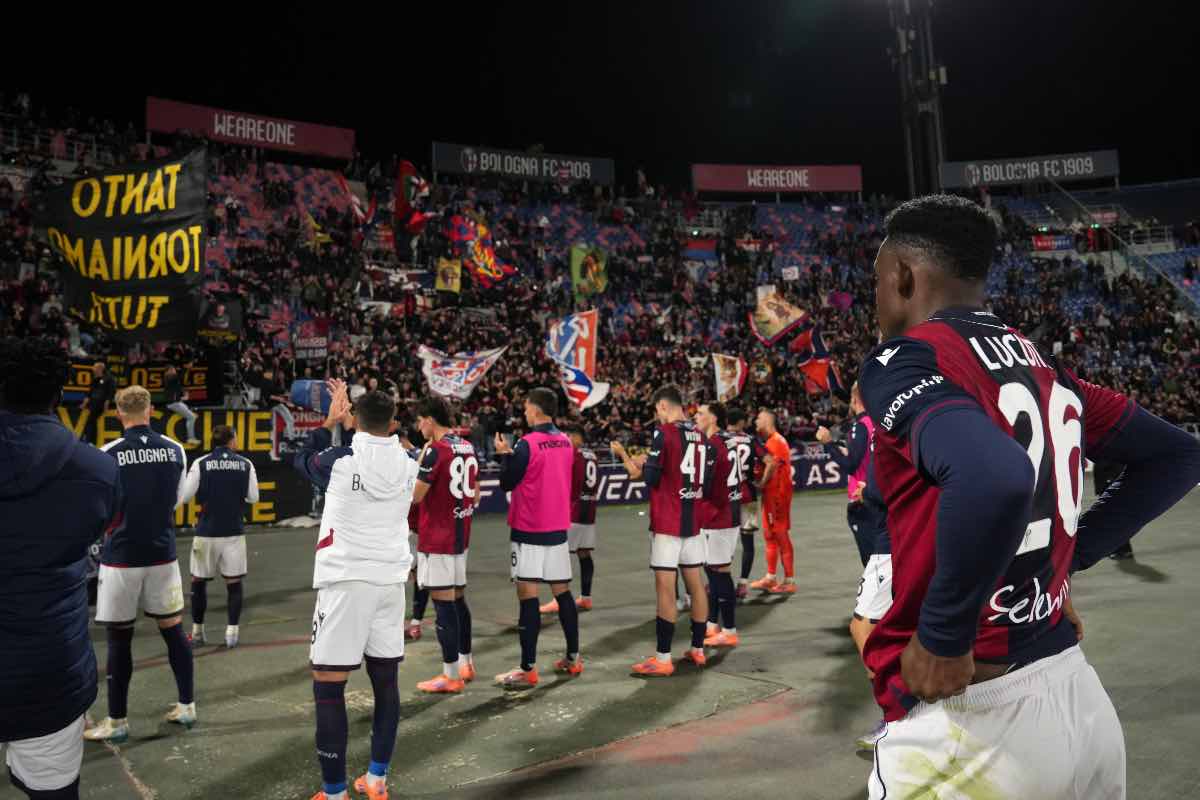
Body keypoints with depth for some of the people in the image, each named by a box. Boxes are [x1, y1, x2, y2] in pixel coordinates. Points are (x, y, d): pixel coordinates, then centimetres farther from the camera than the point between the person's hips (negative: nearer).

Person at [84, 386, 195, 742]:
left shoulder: (109, 454, -11)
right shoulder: (175, 450, -2)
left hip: (121, 558, -3)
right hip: (162, 555, 3)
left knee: (119, 638, 8)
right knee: (173, 629, 13)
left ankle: (117, 721, 18)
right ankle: (187, 706, 22)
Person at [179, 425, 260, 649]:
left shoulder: (200, 464, -5)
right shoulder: (245, 464, -1)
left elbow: (185, 496, -6)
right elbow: (253, 497, 5)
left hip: (206, 532, 0)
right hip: (234, 532, 0)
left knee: (199, 581, 14)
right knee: (235, 582, 7)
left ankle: (197, 632, 23)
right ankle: (231, 631, 0)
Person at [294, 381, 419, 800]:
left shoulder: (339, 460, -9)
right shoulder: (408, 465, 2)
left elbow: (302, 459, 14)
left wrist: (330, 422, 24)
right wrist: (347, 422, 32)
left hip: (345, 581, -5)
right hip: (390, 582, 5)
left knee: (328, 687, 4)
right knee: (386, 681, 14)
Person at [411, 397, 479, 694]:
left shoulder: (435, 450, -15)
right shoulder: (468, 448, 10)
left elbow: (415, 496, -14)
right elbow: (475, 495, 16)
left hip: (437, 538, -8)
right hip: (461, 535, 9)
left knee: (443, 603, -3)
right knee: (458, 599, 17)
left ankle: (451, 676, 3)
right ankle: (466, 664, 27)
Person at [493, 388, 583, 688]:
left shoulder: (527, 443, -15)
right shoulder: (565, 441, 6)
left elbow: (507, 483, -8)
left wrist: (504, 454, 6)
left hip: (529, 530, -7)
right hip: (558, 528, 7)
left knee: (528, 596, -4)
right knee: (563, 593, 13)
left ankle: (528, 670, -2)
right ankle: (573, 658, 21)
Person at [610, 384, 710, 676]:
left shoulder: (664, 432, -13)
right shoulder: (699, 435, 9)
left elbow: (649, 477, -12)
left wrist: (623, 454, 5)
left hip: (667, 524, -7)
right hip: (692, 522, 7)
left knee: (665, 587, -4)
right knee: (696, 584, 13)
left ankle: (663, 659, 0)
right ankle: (698, 649, 24)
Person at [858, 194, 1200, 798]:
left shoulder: (904, 361, -15)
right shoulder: (1043, 366, 9)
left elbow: (995, 478, -34)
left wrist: (941, 639, -22)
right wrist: (1071, 553, 15)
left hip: (971, 715, -7)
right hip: (1078, 696, 8)